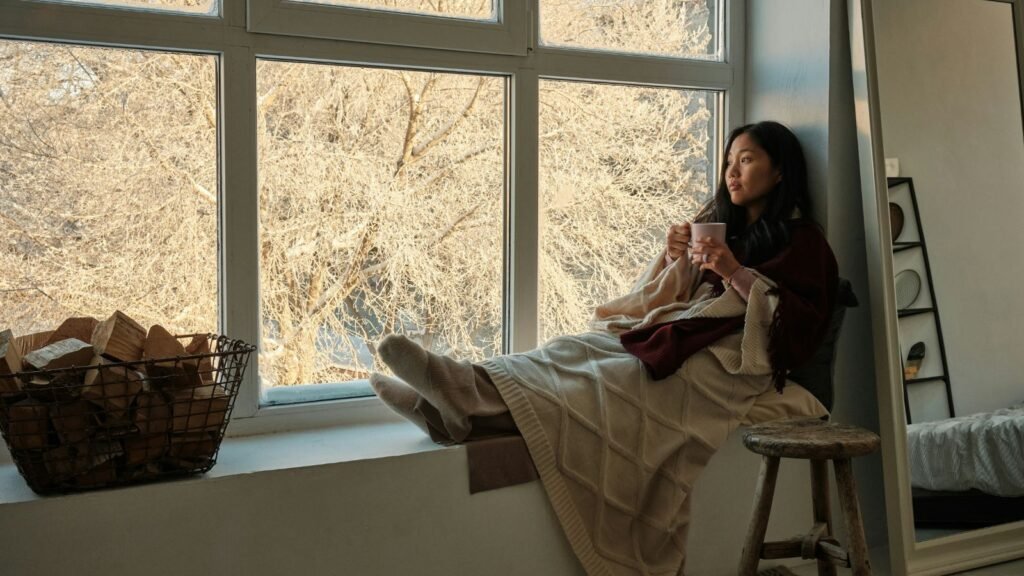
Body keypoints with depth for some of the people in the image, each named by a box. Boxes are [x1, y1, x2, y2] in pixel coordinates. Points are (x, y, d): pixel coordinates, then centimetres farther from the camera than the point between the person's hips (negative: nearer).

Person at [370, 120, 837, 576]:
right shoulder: (719, 223, 25)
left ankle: (481, 405, -59)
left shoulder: (802, 241, 8)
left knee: (623, 374, -35)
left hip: (731, 356, -7)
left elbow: (802, 323, -5)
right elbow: (668, 299, 21)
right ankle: (473, 392, -49)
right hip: (675, 335, 7)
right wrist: (674, 259, 1)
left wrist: (736, 272, -13)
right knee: (576, 348, -24)